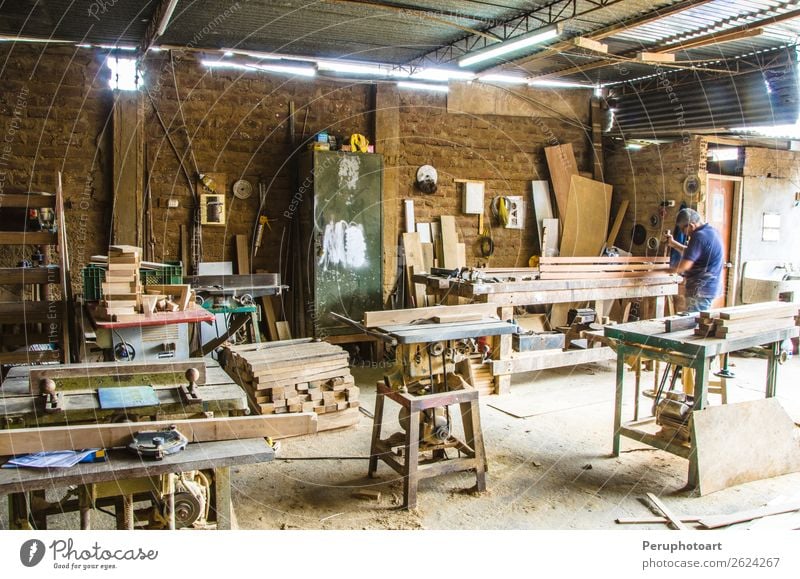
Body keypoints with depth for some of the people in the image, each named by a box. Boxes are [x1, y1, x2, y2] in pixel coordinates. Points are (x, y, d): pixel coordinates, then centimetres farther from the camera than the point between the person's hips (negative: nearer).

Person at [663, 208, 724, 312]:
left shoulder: (699, 236, -20)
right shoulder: (711, 231, 12)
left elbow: (685, 265, -23)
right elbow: (691, 253, 23)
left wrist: (674, 269, -4)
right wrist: (672, 243, 18)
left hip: (701, 290, -10)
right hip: (710, 287, 10)